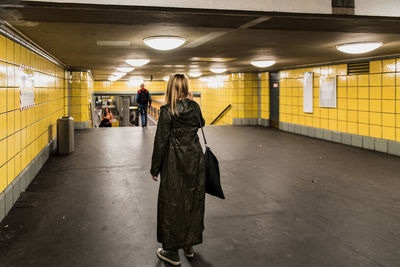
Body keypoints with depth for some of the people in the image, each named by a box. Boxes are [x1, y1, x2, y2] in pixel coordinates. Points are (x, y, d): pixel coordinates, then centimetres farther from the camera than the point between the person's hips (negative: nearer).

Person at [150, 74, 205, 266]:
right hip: (195, 160, 5)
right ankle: (189, 245, 29)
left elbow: (161, 141, -11)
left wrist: (155, 168, -3)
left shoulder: (167, 111, -13)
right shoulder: (195, 107, 1)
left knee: (172, 203, 6)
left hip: (175, 163, -5)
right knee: (193, 200, 15)